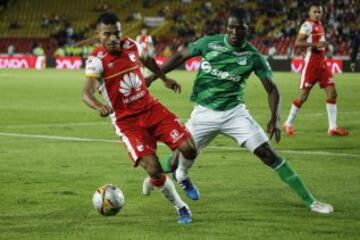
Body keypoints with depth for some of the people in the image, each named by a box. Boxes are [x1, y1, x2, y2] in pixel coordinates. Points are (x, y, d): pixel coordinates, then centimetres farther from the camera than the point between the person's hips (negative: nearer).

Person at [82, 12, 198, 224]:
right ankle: (181, 207, 8)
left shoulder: (130, 45, 0)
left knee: (189, 149, -9)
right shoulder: (97, 61, -16)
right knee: (154, 170, -17)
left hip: (151, 109, 4)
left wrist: (164, 78, 35)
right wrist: (99, 107, -51)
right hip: (127, 121, -4)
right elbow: (87, 93, -30)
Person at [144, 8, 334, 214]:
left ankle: (310, 201, -8)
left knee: (268, 153, -12)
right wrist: (153, 77, 3)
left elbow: (271, 89, -1)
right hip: (204, 114, 1)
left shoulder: (253, 56, -7)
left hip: (234, 112, -1)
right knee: (179, 162, 2)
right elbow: (181, 56, 6)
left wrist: (275, 118, -15)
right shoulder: (209, 43, -7)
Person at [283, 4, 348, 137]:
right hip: (311, 62, -8)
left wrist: (324, 45, 9)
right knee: (303, 96, -3)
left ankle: (332, 128, 3)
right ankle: (288, 124, 12)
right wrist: (316, 44, -27)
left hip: (322, 62, 8)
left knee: (332, 94, 1)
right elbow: (297, 43, -21)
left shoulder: (319, 25, 14)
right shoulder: (308, 25, -12)